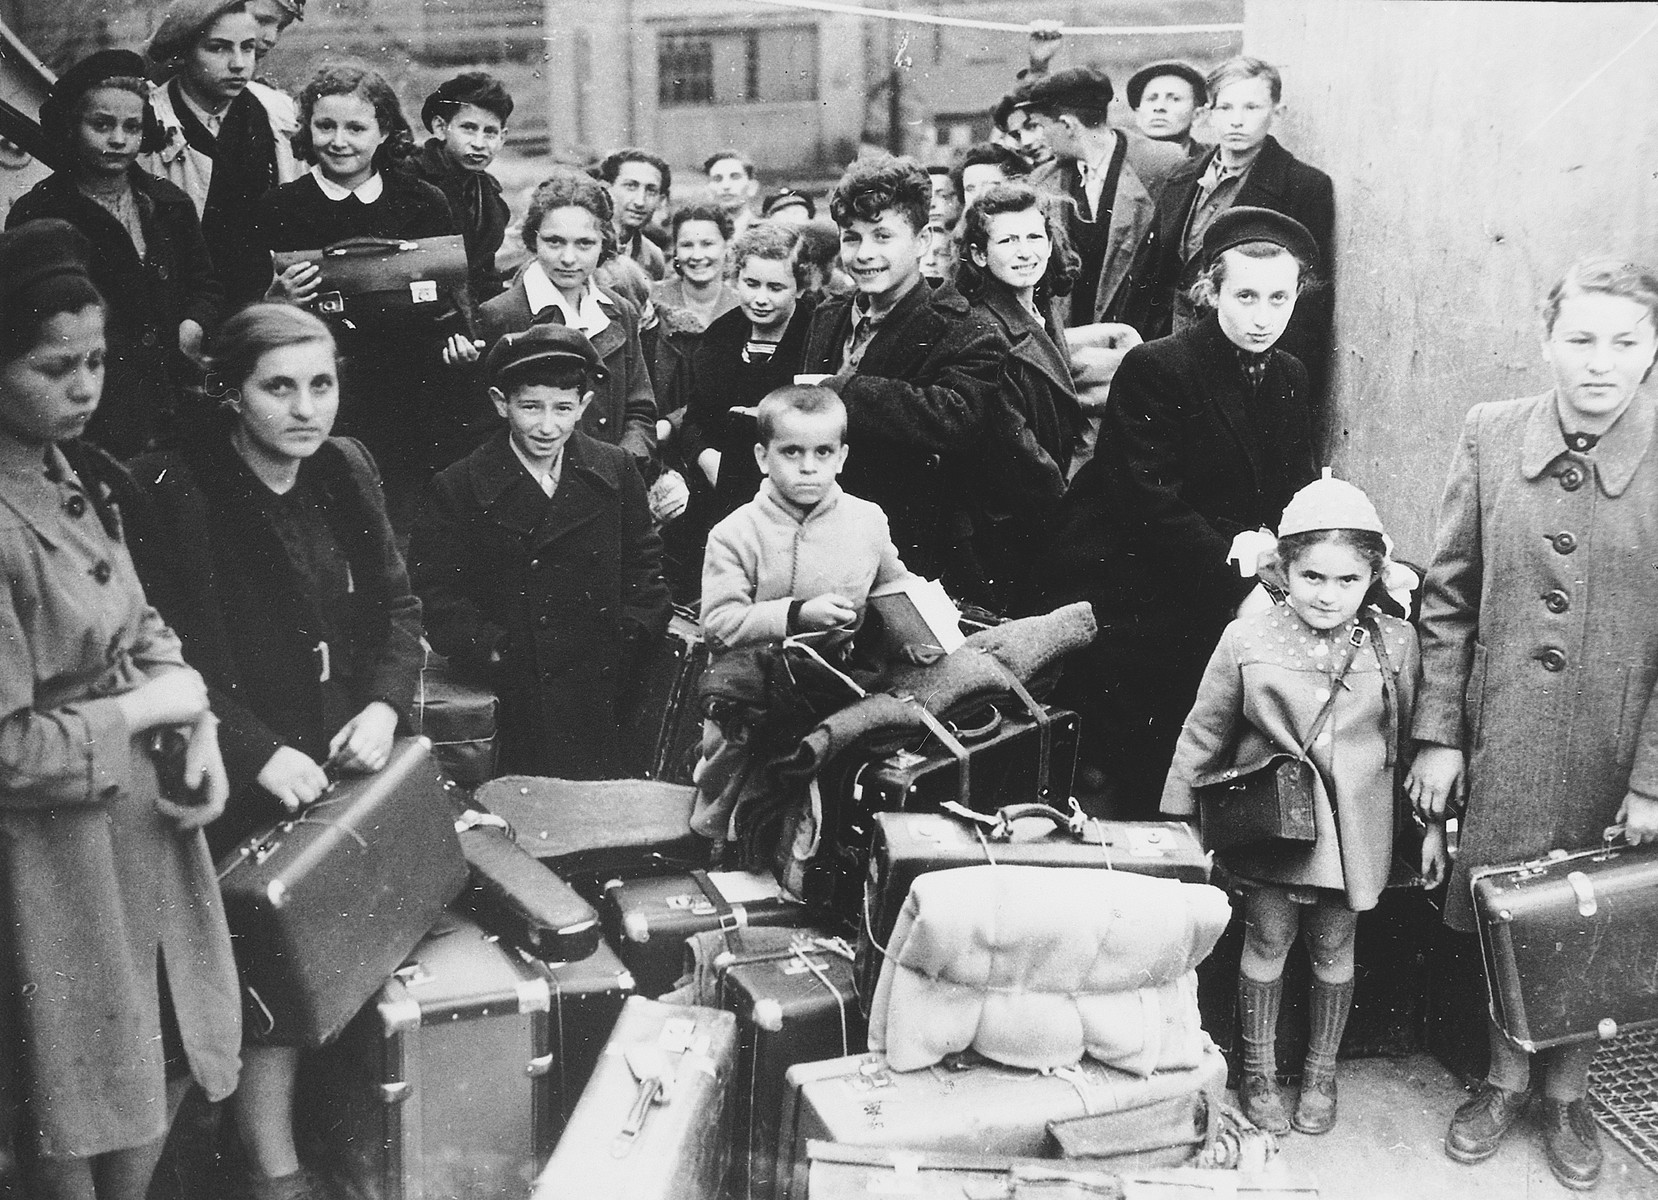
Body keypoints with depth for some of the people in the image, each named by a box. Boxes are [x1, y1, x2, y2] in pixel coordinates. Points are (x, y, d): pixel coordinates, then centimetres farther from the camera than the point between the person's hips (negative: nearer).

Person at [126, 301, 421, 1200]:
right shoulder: (171, 494, -15)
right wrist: (259, 753, -21)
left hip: (353, 763, 5)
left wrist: (386, 704, -6)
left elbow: (395, 604, 10)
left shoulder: (346, 470, 3)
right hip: (250, 790, -5)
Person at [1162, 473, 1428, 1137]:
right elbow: (1202, 738, -1)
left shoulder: (1396, 644, -6)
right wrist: (1173, 826, 3)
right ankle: (1258, 1069, 28)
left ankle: (1321, 1070, 33)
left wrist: (1431, 827, 8)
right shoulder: (1247, 641, -10)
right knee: (1267, 942, 8)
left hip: (1352, 831, 1)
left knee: (1333, 950, 13)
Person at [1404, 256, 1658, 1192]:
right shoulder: (1491, 435, -3)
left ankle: (1567, 1091, 37)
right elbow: (1448, 598, 1)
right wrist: (1438, 735, -2)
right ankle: (1507, 1079, 36)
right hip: (1500, 744, 1)